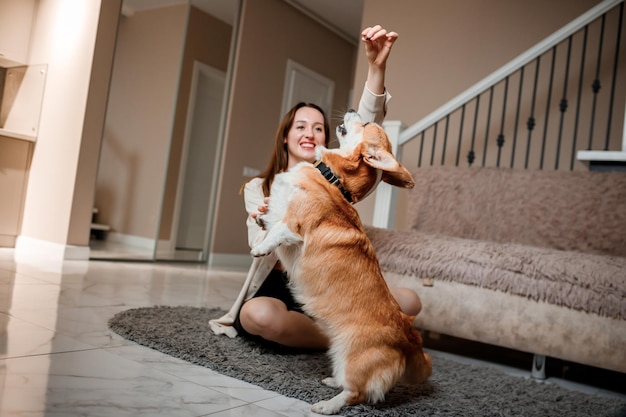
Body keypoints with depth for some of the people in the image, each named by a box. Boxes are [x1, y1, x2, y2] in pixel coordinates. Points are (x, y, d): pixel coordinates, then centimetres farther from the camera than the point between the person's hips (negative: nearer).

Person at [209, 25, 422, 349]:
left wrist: (376, 67, -25)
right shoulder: (258, 188, 3)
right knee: (262, 315, -38)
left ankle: (303, 331, -14)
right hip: (276, 289, -2)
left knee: (408, 301, -19)